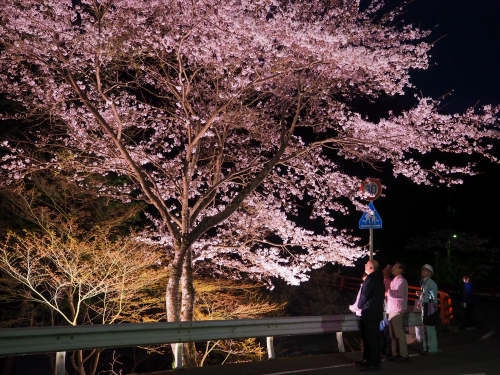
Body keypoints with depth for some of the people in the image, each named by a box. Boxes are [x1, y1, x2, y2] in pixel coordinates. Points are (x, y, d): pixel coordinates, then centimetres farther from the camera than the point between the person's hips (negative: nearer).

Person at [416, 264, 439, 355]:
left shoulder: (431, 283, -12)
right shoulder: (423, 282, 17)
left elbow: (433, 296, -19)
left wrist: (422, 294, -17)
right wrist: (420, 302, 14)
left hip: (430, 307, -10)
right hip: (424, 307, 10)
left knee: (430, 328, -9)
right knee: (424, 329, 15)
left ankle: (432, 349, -2)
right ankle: (426, 348, 24)